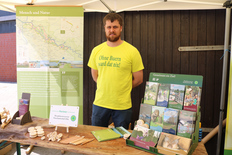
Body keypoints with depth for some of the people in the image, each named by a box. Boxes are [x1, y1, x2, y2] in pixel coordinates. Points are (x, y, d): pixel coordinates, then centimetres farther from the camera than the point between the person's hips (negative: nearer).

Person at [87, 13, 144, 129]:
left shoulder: (132, 51, -7)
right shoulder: (96, 50, 3)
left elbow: (138, 79, -2)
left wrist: (121, 89, 2)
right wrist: (106, 89, 5)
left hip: (123, 106, -2)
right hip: (100, 103, 3)